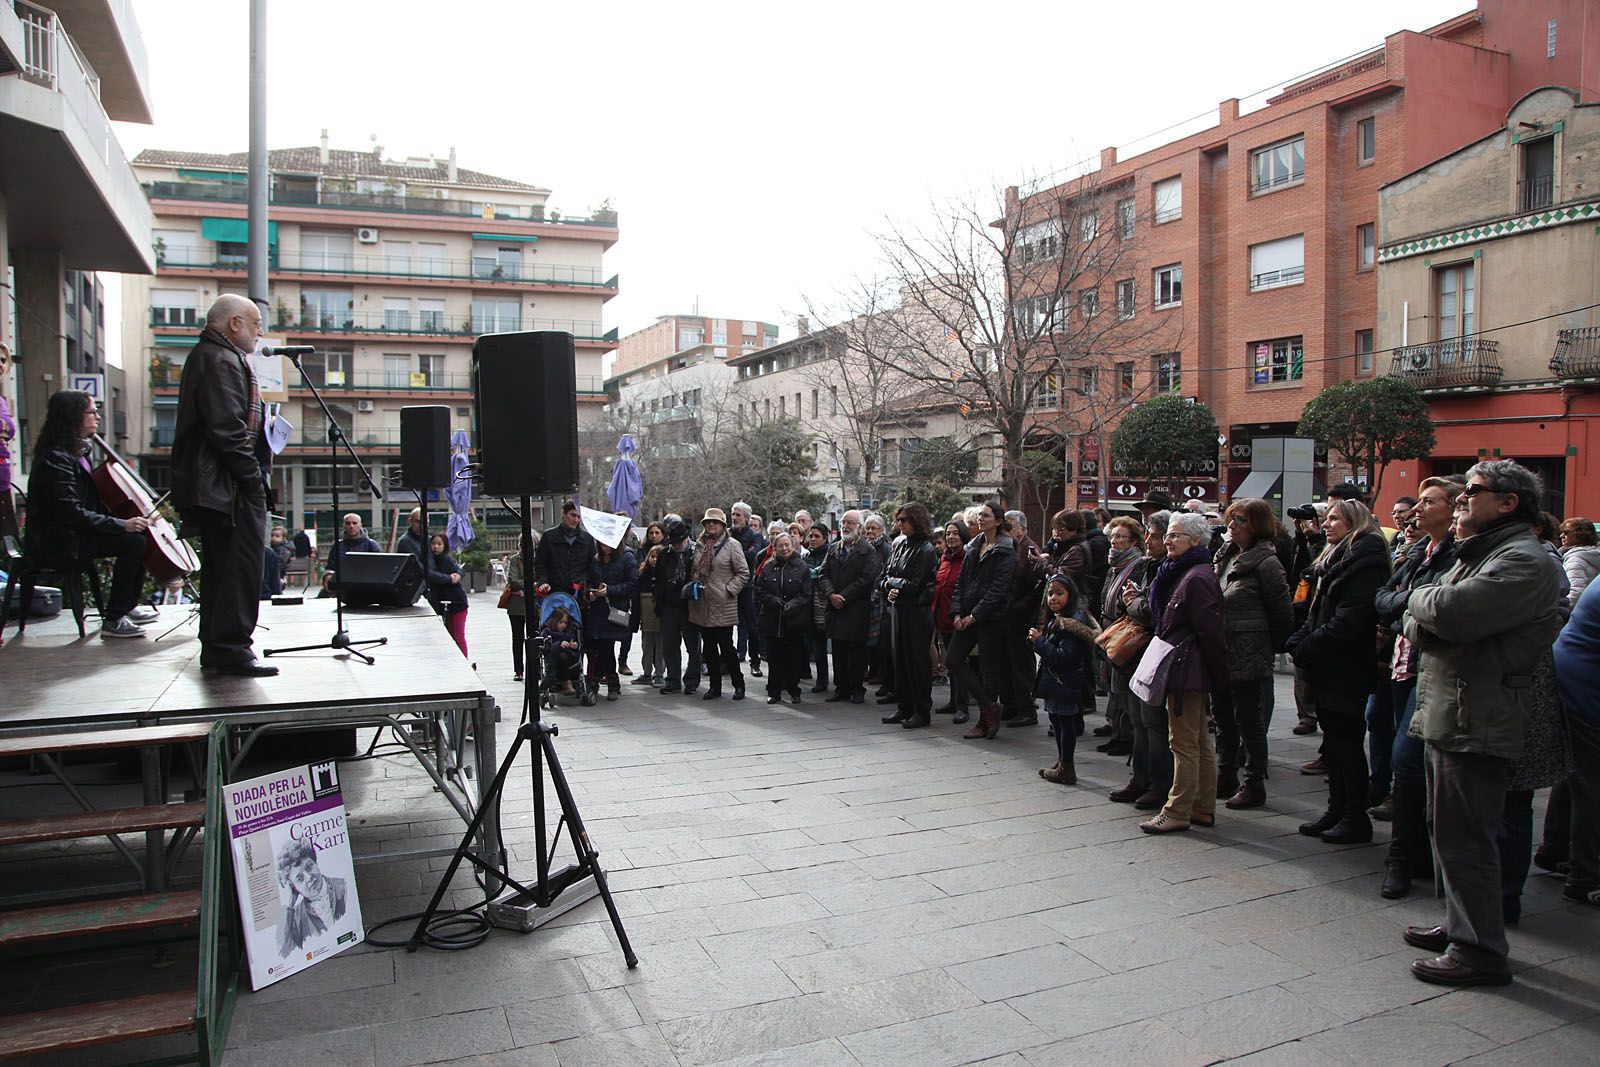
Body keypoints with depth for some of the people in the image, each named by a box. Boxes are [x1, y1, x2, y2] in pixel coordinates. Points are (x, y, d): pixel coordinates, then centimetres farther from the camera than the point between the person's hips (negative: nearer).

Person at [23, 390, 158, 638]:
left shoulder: (77, 452, 12)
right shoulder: (56, 459, -19)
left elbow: (92, 499, 19)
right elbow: (71, 512, -27)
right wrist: (122, 524, -28)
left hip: (73, 534, 10)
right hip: (57, 545, -10)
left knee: (141, 532, 7)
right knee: (133, 541, -24)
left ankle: (127, 606, 16)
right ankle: (113, 621, -18)